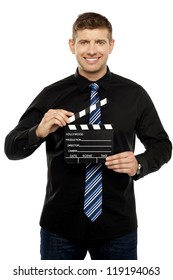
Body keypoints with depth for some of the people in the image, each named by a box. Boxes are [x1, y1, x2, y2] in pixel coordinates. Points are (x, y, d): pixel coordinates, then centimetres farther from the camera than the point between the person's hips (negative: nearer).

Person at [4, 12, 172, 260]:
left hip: (117, 224, 1)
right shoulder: (52, 95, -4)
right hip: (60, 225, 0)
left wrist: (139, 164, -14)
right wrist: (39, 131, -21)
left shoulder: (134, 94, -3)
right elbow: (11, 148, -1)